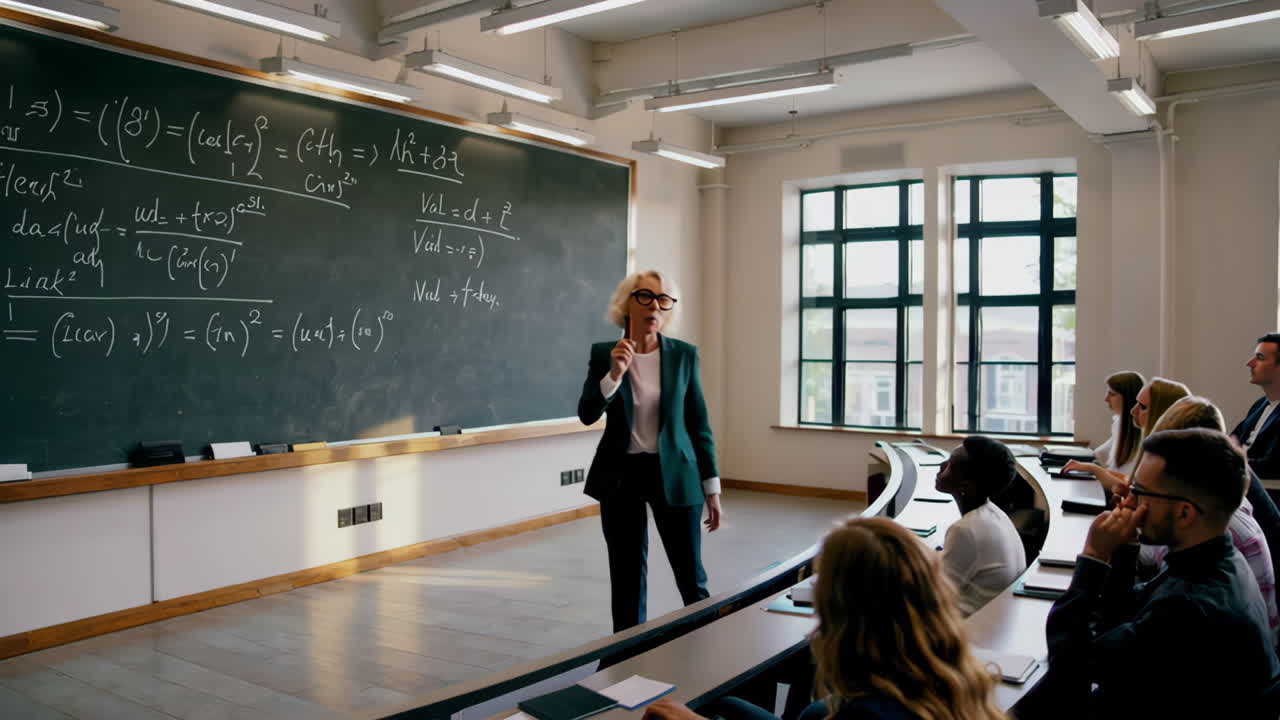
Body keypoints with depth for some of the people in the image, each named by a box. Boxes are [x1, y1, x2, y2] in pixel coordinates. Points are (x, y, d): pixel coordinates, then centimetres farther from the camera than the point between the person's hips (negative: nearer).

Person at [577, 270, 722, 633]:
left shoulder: (684, 354, -1)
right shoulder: (604, 353, -1)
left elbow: (699, 423, 2)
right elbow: (587, 414, -11)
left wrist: (712, 490, 1)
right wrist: (614, 374, -26)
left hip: (674, 474, 0)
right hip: (622, 475, 0)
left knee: (691, 578, 6)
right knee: (627, 580, 8)